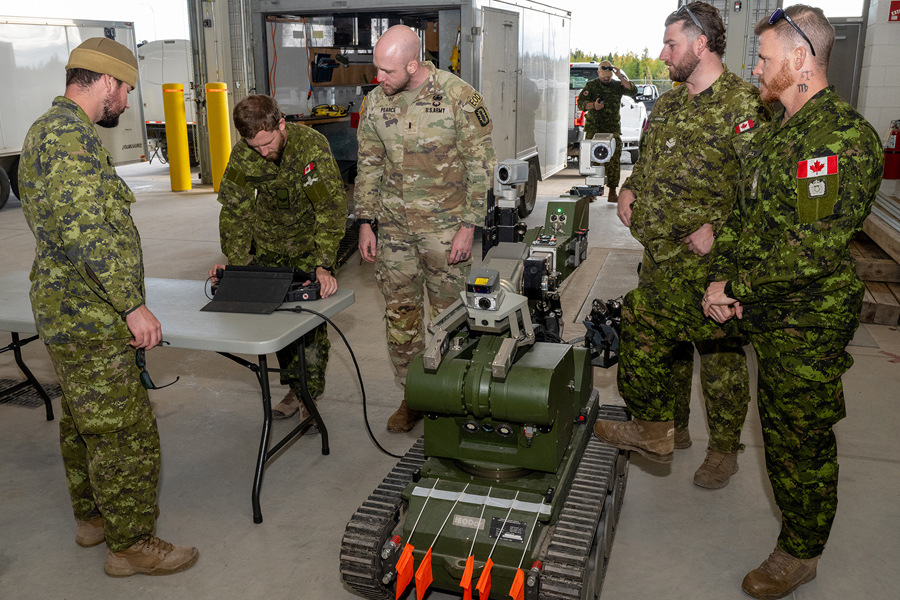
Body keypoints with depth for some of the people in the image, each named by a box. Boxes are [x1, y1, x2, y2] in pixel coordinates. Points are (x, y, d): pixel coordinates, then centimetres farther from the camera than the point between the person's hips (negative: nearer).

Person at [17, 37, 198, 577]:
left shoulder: (51, 128, 16)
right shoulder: (71, 135, -19)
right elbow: (84, 231, -28)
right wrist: (133, 304, -25)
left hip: (72, 313, 11)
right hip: (90, 318, -11)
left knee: (84, 421, 21)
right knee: (126, 431, -1)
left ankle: (93, 516, 37)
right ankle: (132, 544, 12)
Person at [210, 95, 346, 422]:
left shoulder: (312, 144, -27)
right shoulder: (242, 156, -15)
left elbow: (331, 206, -30)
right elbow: (234, 211, -9)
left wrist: (323, 265, -38)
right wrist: (233, 261, -23)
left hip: (311, 240, -3)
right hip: (269, 242, 4)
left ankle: (311, 395, 8)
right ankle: (295, 388, 18)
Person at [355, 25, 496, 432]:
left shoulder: (458, 97, -11)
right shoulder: (375, 102, 3)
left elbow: (480, 165, -8)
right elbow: (369, 166, 11)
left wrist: (469, 225, -12)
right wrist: (365, 223, 6)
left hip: (444, 226, -4)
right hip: (394, 226, 4)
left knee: (450, 313, 5)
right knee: (400, 312, 8)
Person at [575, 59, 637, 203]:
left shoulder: (617, 86, 11)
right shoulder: (591, 86, 8)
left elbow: (633, 91, -3)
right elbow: (581, 103, -1)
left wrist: (621, 76, -10)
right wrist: (593, 105, -22)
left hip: (613, 130, 1)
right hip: (593, 129, -1)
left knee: (613, 160, -3)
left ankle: (612, 192, 3)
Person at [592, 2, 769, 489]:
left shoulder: (742, 106, -14)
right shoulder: (668, 104, 12)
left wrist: (720, 229, -24)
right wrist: (629, 189, 8)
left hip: (708, 264, -8)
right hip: (660, 260, 8)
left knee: (719, 356, 6)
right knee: (655, 341, 17)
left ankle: (724, 449, 25)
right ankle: (666, 428, 36)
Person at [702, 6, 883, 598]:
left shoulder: (845, 139, -20)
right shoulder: (779, 130, 11)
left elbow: (813, 249, -26)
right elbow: (748, 213, 14)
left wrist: (739, 289, -17)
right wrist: (723, 278, -1)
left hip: (810, 323, -9)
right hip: (769, 314, 9)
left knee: (803, 436, 6)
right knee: (779, 423, 21)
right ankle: (796, 521, 42)